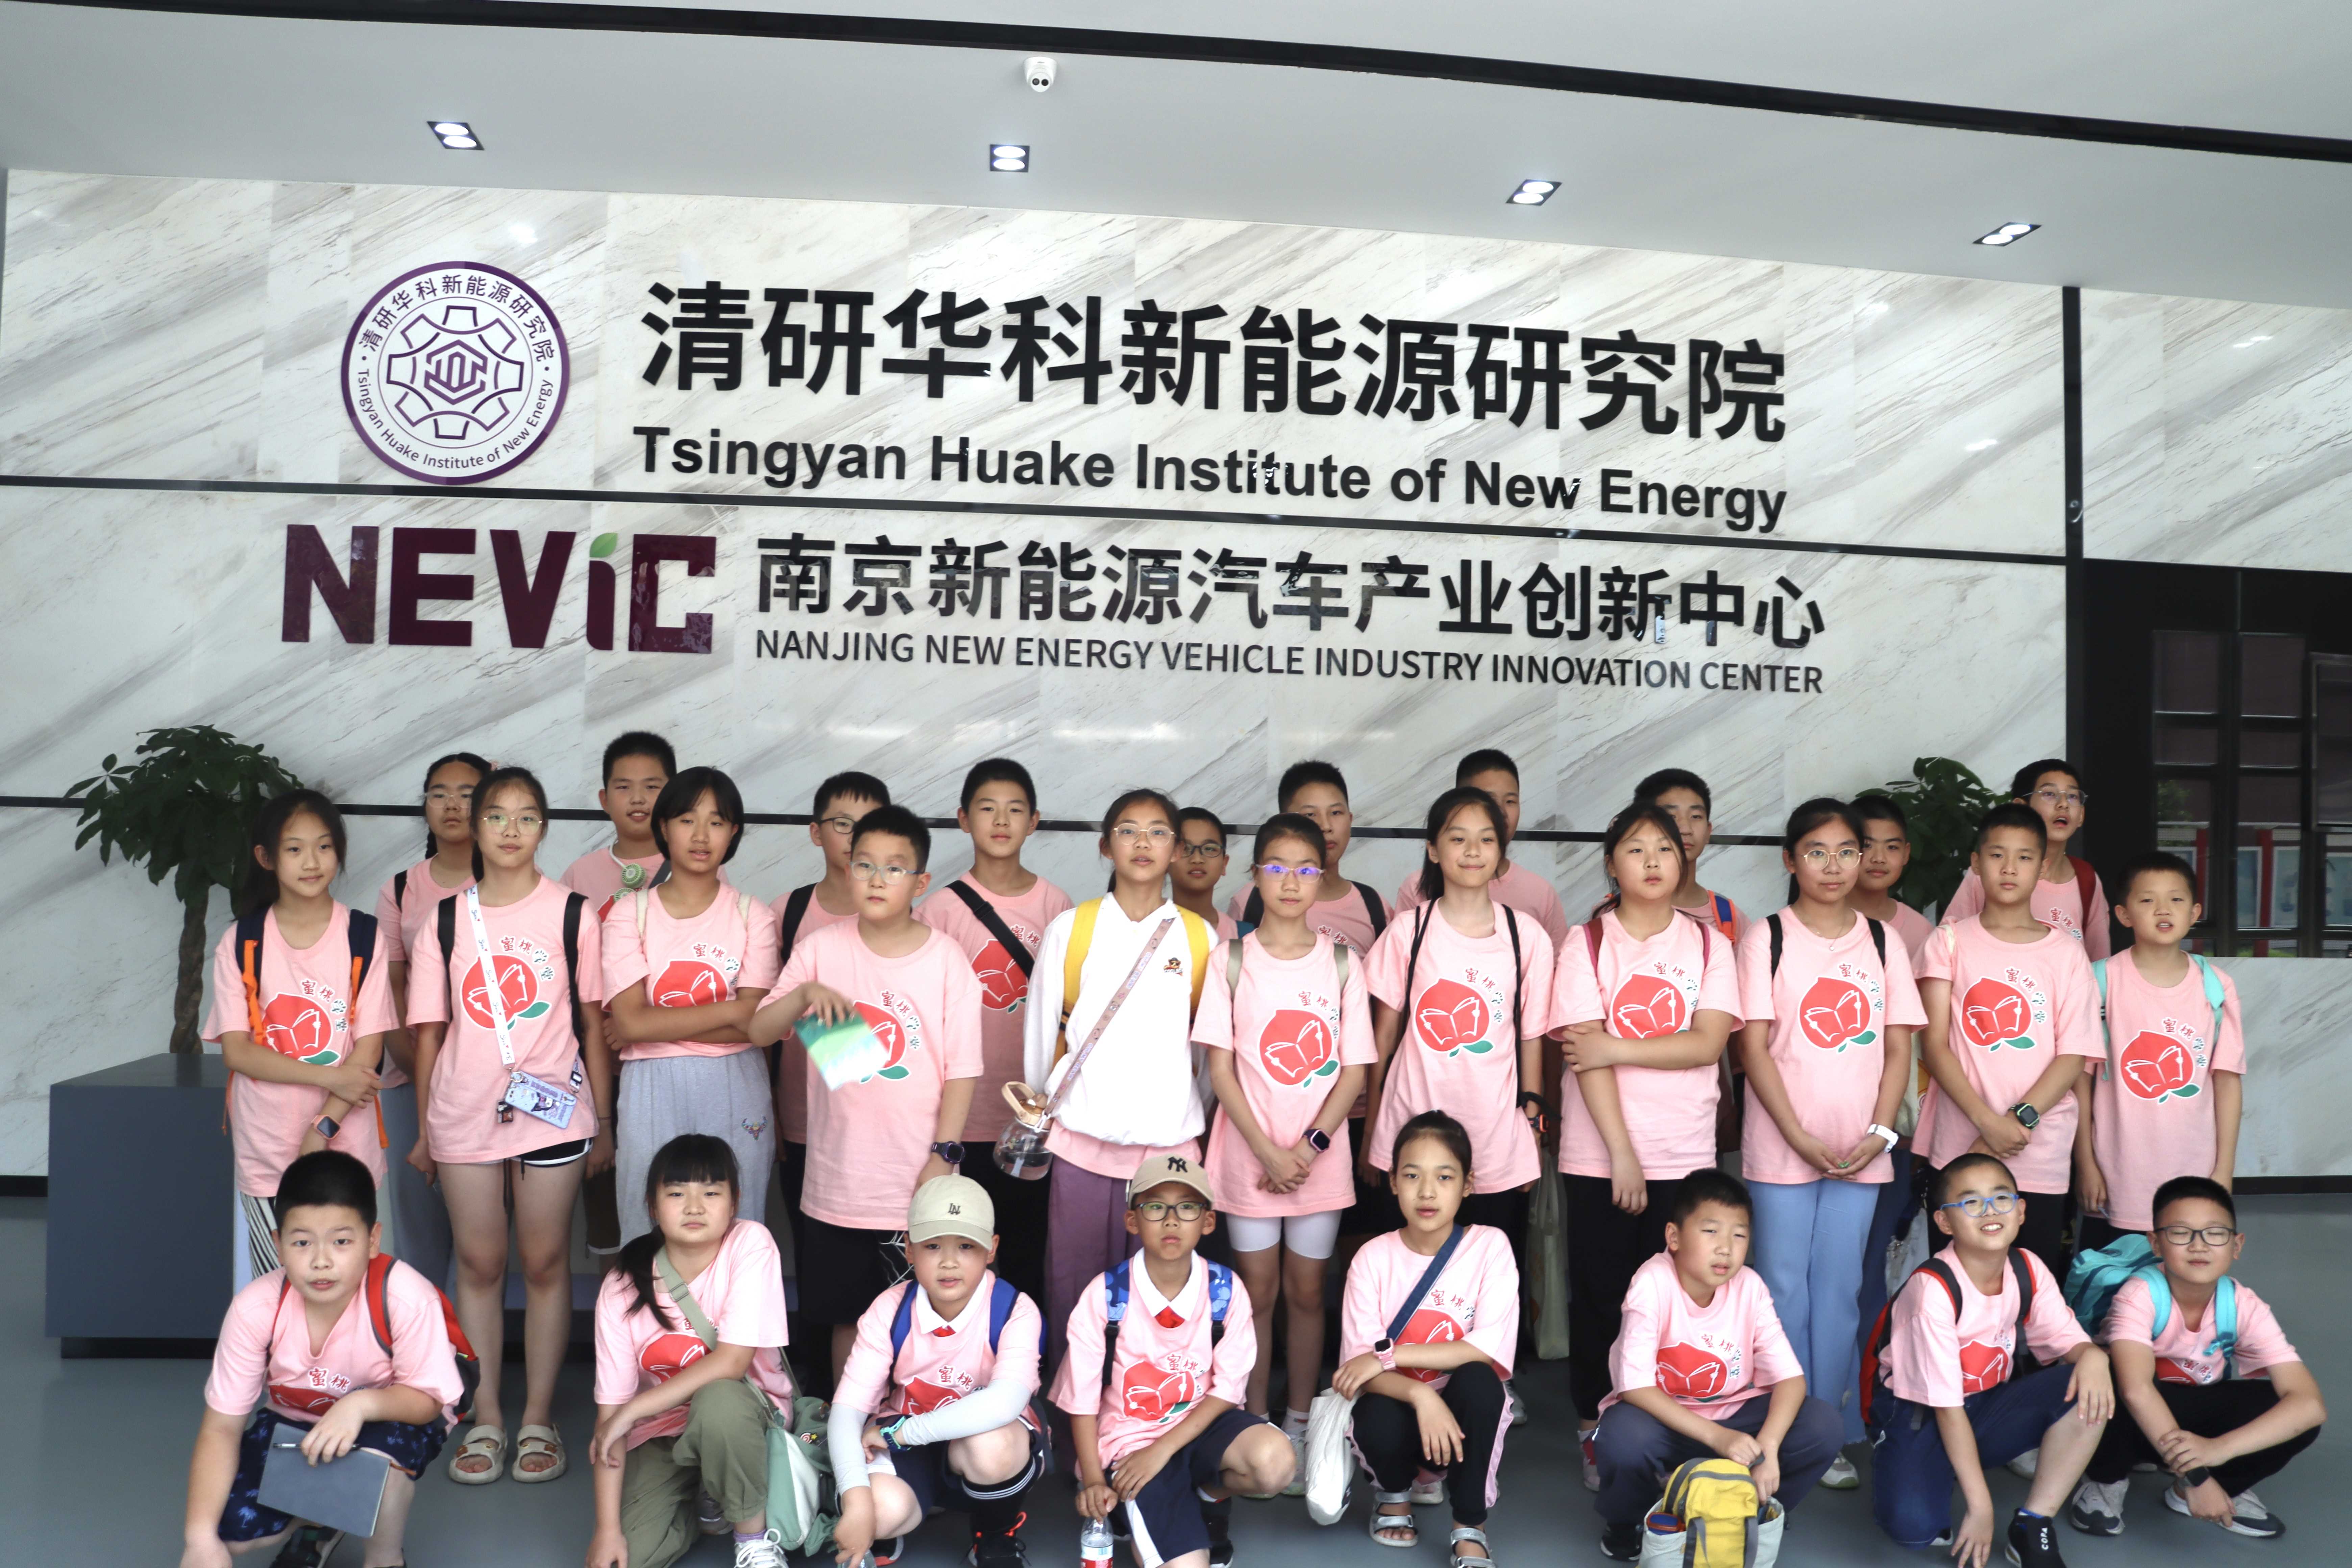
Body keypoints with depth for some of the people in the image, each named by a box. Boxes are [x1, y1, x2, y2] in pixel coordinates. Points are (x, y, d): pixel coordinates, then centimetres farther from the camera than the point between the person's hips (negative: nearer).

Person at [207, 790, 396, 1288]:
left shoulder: (365, 938, -2)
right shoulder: (240, 943, 1)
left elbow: (370, 1048, -5)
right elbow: (235, 1050, -5)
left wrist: (323, 1130, -13)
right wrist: (329, 1077, -15)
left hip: (346, 1149, -1)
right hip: (265, 1151, 1)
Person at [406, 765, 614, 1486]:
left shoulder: (572, 913, -1)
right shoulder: (445, 921, 5)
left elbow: (593, 1020, 2)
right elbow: (430, 1030, 8)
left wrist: (603, 1122, 1)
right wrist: (423, 1130, 7)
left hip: (552, 1110, -1)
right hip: (465, 1115, 2)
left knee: (545, 1262, 6)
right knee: (479, 1263, 9)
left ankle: (538, 1419, 18)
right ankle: (485, 1419, 21)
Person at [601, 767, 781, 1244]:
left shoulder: (753, 916, 4)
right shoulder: (630, 913, 3)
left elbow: (753, 1026, -8)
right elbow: (630, 1023, -9)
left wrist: (655, 1025, -11)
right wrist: (731, 1009, -11)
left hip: (736, 1093, 0)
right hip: (653, 1093, 0)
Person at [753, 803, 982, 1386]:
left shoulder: (946, 959, -5)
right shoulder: (822, 949, 1)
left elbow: (962, 1069, -3)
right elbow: (759, 1032, 0)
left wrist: (944, 1153, -9)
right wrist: (804, 994, -18)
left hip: (919, 1183, -2)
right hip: (839, 1179, 2)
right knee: (848, 1315, 14)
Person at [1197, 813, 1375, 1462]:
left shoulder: (1342, 964, 0)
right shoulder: (1232, 960, -3)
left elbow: (1354, 1070, -1)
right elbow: (1221, 1069, -5)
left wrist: (1309, 1146, -12)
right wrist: (1268, 1151, -13)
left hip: (1320, 1159, 1)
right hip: (1248, 1155, -1)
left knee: (1307, 1292, 10)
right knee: (1257, 1292, 7)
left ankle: (1299, 1422, 25)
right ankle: (1254, 1424, 22)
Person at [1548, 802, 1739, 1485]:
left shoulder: (1708, 942, 5)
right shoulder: (1589, 943, -1)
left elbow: (1709, 1043, -7)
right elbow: (1586, 1056, -8)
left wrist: (1616, 1049, -14)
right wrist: (1621, 1153, -14)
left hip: (1684, 1155, 1)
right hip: (1598, 1154, -1)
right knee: (1598, 1295, 5)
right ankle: (1594, 1431, 20)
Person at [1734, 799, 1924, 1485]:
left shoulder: (1883, 941, 7)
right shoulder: (1767, 938, -2)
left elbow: (1898, 1049, 7)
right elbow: (1755, 1049, -6)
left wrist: (1879, 1133, -6)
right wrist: (1802, 1139, -13)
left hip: (1859, 1152, 3)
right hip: (1781, 1147, -2)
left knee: (1840, 1291, 8)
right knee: (1785, 1290, 3)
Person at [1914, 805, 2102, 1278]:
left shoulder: (2065, 953, 6)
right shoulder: (1951, 942, 4)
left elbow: (2074, 1056, 0)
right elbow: (1934, 1044, -3)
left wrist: (2021, 1119, -14)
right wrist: (1987, 1121, -14)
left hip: (2041, 1156, 1)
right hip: (1958, 1151, 0)